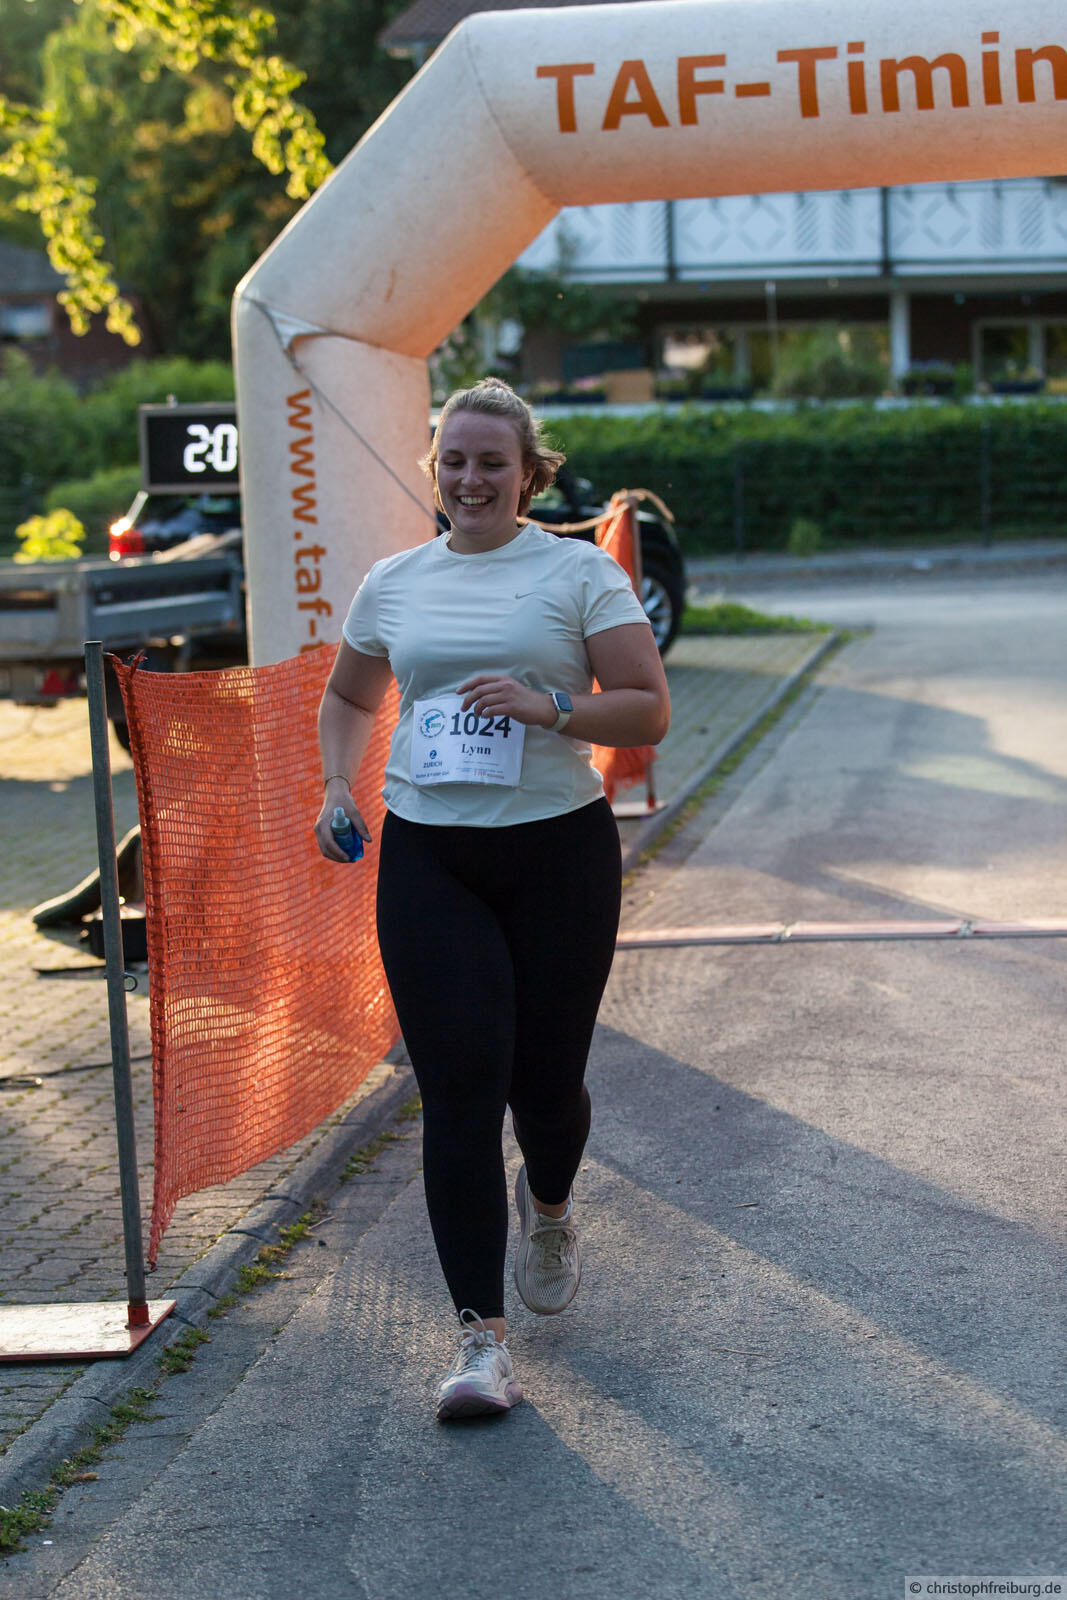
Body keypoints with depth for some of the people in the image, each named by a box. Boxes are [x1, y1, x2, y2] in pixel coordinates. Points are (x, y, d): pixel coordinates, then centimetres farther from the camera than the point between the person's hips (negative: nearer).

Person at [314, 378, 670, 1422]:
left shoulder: (579, 573, 0)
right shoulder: (392, 583, 10)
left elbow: (649, 711, -3)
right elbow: (348, 698, 25)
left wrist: (548, 707, -19)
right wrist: (337, 787, 8)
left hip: (559, 847, -2)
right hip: (427, 858, 2)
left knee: (546, 1078, 7)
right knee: (459, 1088, -7)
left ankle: (548, 1210, 44)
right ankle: (482, 1336, -3)